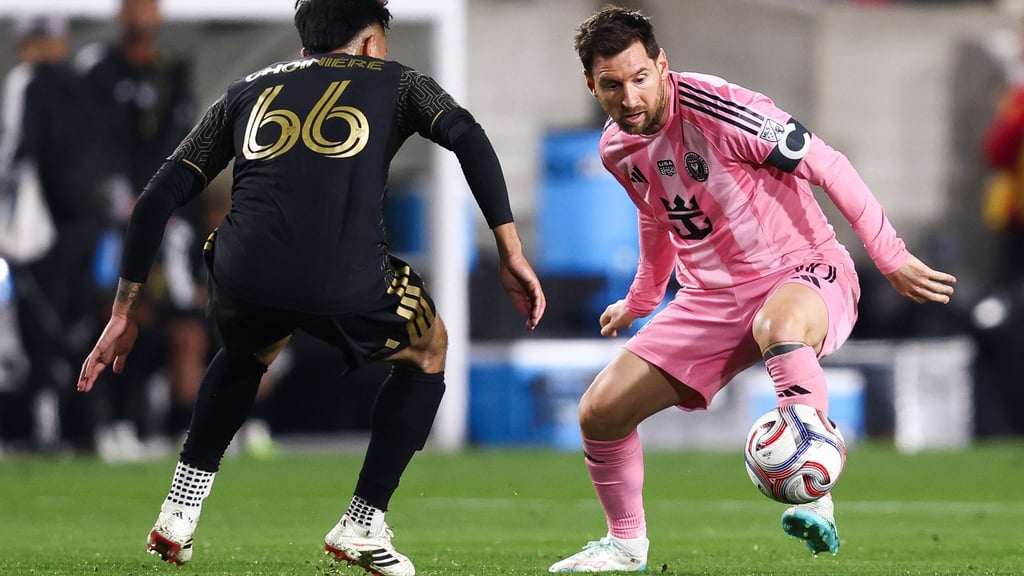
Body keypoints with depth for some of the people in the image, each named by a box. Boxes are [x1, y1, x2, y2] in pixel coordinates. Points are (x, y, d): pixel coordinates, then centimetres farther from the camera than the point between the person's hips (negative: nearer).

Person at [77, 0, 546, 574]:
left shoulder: (247, 91, 30)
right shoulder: (395, 80, 24)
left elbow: (159, 196, 24)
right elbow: (466, 135, 4)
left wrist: (125, 313, 28)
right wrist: (511, 251, 3)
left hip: (246, 273, 3)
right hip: (348, 283, -3)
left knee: (248, 352, 40)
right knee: (428, 352, 29)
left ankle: (180, 511, 31)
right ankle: (363, 526, 20)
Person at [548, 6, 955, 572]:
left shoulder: (713, 108, -22)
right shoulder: (617, 149, 2)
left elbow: (828, 165, -16)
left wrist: (892, 258, -14)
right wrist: (639, 302, 38)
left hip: (802, 273, -7)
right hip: (711, 300, 7)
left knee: (778, 325, -45)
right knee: (599, 411, -2)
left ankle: (813, 499, -44)